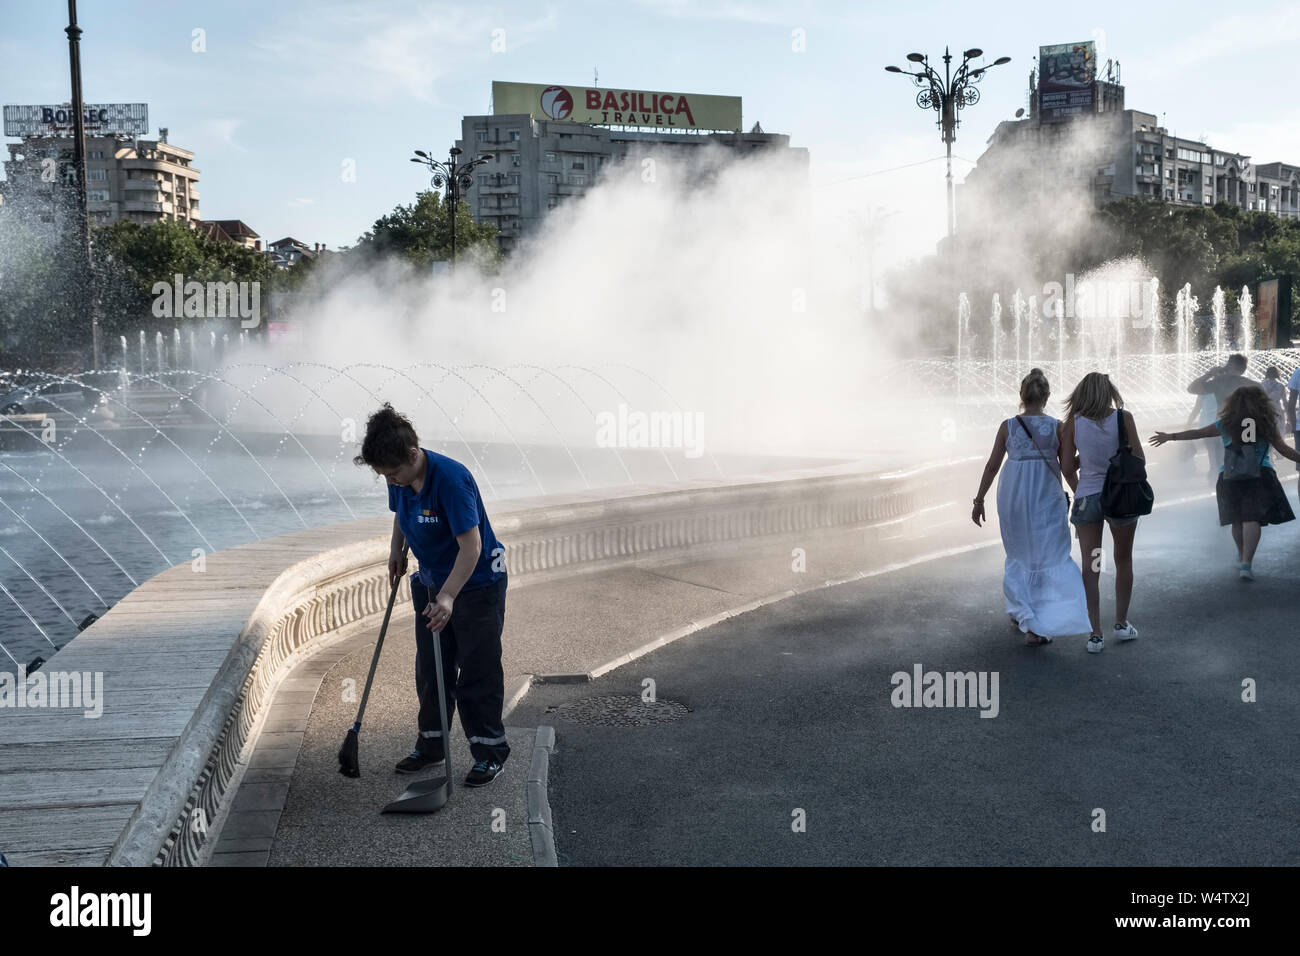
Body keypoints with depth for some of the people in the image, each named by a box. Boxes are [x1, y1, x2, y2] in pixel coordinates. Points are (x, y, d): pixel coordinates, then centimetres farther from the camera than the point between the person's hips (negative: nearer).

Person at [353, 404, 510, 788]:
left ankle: (490, 750, 11)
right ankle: (431, 743, 27)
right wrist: (397, 549, 4)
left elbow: (471, 546, -32)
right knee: (430, 669, 14)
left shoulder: (451, 479, -30)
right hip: (431, 582, 8)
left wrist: (448, 597, -38)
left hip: (477, 583, -8)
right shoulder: (400, 479, -6)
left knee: (477, 672, -2)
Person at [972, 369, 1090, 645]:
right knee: (1049, 558, 4)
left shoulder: (1008, 427, -5)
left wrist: (979, 500, 6)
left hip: (1013, 500, 1)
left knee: (1019, 557, 20)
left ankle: (1022, 613, 23)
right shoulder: (1057, 427, -7)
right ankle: (1038, 627, -4)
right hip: (1047, 499, -1)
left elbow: (992, 466, -2)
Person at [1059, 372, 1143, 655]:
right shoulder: (1124, 418, -8)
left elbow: (1067, 467, -2)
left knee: (1089, 567, 6)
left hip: (1087, 498, 0)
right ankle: (1121, 623, 27)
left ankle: (1096, 634, 4)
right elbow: (1138, 459, -7)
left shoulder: (1073, 423, -5)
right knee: (1124, 561, 19)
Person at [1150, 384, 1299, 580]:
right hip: (1260, 474, -2)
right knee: (1252, 519, -7)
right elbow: (1284, 450, 5)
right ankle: (1246, 562, -18)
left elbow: (1198, 433, 5)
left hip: (1229, 476, 2)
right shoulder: (1267, 425, 3)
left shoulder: (1225, 424, 5)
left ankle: (1242, 556, 35)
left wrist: (1171, 437, 11)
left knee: (1237, 519, 16)